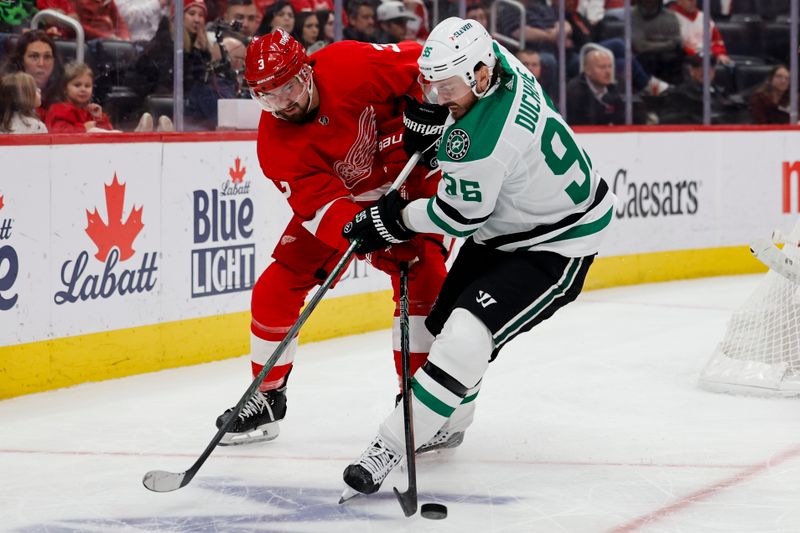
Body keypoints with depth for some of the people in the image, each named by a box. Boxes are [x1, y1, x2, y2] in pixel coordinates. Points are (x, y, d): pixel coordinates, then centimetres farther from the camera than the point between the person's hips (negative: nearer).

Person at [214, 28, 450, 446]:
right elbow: (323, 207, -30)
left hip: (410, 173, -2)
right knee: (276, 289, -3)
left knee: (421, 274, -22)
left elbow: (420, 63, -14)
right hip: (337, 196, 2)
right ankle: (266, 398, 15)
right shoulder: (275, 145, -22)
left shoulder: (350, 65, -28)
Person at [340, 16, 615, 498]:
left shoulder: (479, 138, -36)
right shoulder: (492, 58, -12)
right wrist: (428, 121, 3)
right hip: (507, 224, 11)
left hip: (557, 245, -11)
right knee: (443, 320, 18)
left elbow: (459, 218, -22)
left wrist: (394, 219, -7)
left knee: (467, 336, -22)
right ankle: (446, 423, 41)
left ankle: (392, 446, -18)